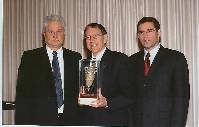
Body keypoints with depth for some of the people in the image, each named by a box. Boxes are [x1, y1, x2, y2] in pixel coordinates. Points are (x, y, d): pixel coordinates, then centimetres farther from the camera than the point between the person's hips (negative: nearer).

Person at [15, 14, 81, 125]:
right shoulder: (30, 57, 3)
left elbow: (79, 90, 9)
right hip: (41, 120, -2)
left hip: (70, 119, 2)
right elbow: (22, 94, -1)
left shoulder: (75, 58, 9)